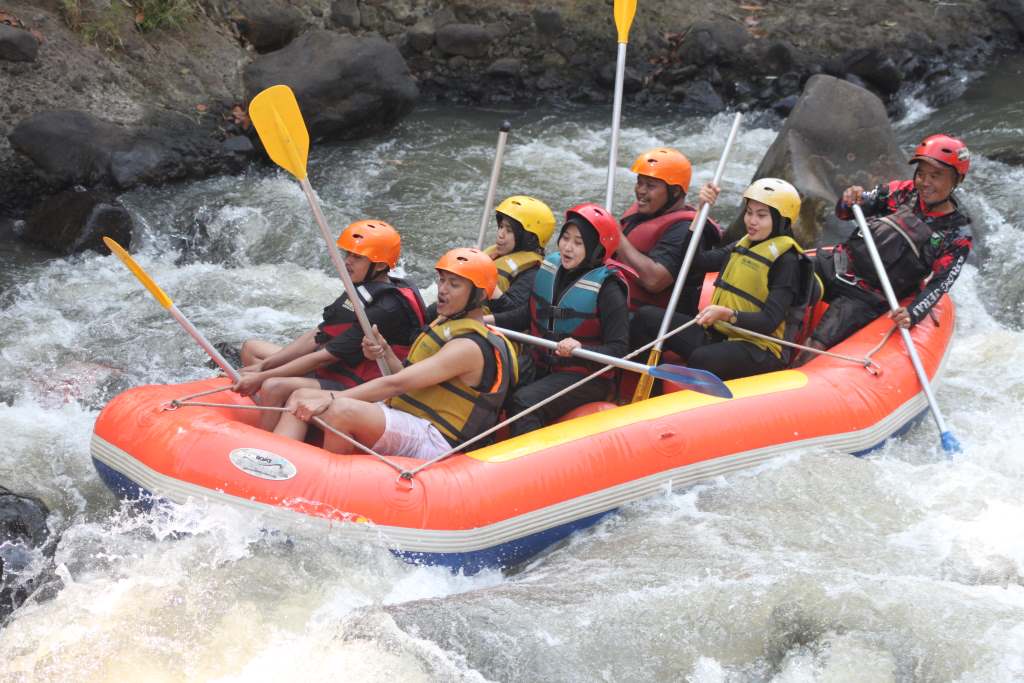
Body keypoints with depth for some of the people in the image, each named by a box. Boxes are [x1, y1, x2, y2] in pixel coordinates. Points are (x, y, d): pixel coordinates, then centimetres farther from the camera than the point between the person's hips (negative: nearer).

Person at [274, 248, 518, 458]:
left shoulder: (471, 346, -13)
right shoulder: (442, 326, 18)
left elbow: (397, 384, -22)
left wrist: (331, 399, -26)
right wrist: (385, 354, 1)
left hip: (433, 440, -10)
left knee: (340, 410, -34)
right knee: (302, 397, -4)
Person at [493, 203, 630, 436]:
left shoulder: (607, 289, -16)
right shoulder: (550, 268, 3)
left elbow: (619, 350, -17)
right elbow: (530, 314, 19)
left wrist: (580, 349, -34)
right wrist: (493, 320, 4)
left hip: (585, 376, -7)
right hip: (541, 368, 7)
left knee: (523, 402, -29)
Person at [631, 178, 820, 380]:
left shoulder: (787, 261, -10)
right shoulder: (741, 246, 15)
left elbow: (769, 322, -18)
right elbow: (697, 260, 9)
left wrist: (728, 315, -34)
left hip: (759, 351, -8)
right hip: (717, 335, 8)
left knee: (702, 360, -39)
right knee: (646, 317, -6)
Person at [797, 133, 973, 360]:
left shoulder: (958, 237, -6)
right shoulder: (901, 192, 2)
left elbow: (939, 285, -10)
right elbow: (844, 214, 6)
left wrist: (912, 314, -28)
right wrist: (848, 201, -18)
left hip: (866, 298, -4)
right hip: (834, 265, 4)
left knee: (817, 347, -21)